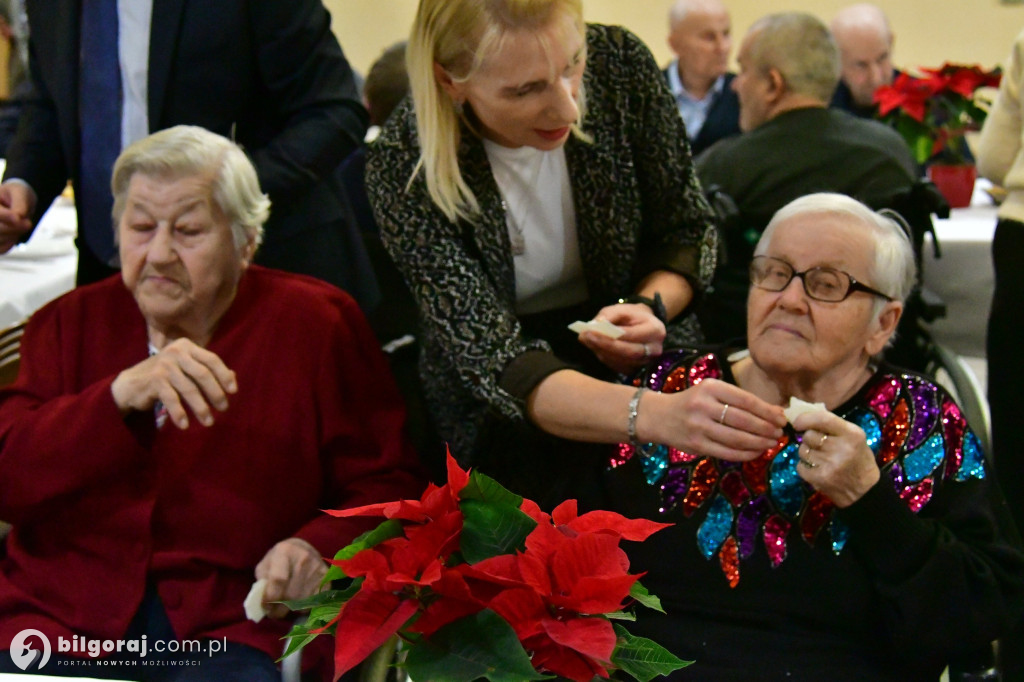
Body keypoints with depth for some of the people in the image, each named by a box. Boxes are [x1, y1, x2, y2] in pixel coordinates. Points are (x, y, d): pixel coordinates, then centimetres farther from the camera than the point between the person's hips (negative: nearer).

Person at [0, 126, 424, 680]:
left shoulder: (316, 322, 7)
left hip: (228, 630, -1)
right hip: (57, 619, 1)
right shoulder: (69, 323, 12)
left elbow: (387, 485, 8)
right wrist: (120, 396, -17)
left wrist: (320, 547, -12)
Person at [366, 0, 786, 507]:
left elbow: (686, 231, 0)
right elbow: (492, 360, -30)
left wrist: (650, 306, -23)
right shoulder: (403, 167, -23)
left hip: (641, 366, 2)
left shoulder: (620, 63, -15)